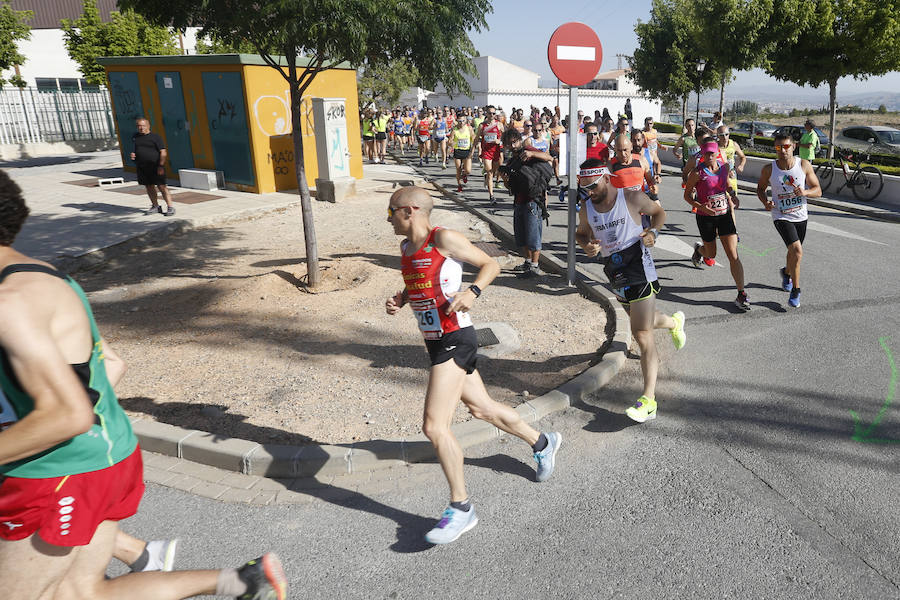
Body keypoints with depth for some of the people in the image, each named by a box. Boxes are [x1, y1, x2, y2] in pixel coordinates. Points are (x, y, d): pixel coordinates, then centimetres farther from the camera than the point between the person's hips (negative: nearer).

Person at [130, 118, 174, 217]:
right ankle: (155, 206, 21)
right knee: (149, 187, 10)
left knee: (161, 186, -10)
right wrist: (132, 154, 5)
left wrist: (161, 166, -19)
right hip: (142, 167, 6)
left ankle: (170, 207, -8)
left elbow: (163, 152, -11)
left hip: (155, 166, -6)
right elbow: (134, 149, 29)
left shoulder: (155, 137, -5)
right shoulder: (135, 137, 14)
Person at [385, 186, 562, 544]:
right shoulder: (406, 247, 11)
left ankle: (461, 509, 5)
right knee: (481, 409, 21)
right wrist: (399, 301, 5)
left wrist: (472, 291, -24)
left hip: (455, 340, -9)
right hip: (435, 341, 9)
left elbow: (490, 264, -7)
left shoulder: (444, 239, -13)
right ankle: (542, 443, 44)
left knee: (434, 427, -12)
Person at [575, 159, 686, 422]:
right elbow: (581, 233, 17)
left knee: (642, 334, -12)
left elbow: (658, 212, 8)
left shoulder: (632, 198, -9)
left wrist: (652, 232, -12)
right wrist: (587, 246, -6)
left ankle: (648, 400, -12)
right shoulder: (586, 209, 1)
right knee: (643, 322, 25)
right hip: (614, 271, 6)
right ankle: (674, 322, 62)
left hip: (638, 265, -6)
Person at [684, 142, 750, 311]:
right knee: (711, 254, 15)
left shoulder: (724, 166, 0)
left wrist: (733, 194, 4)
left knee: (733, 256, -6)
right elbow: (687, 195, -7)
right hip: (706, 217, -2)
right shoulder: (697, 172, -13)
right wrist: (699, 206, -24)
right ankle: (699, 249, 54)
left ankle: (741, 294, -2)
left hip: (725, 214, 3)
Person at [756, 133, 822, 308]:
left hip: (801, 216, 3)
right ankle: (795, 290, -5)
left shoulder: (804, 165, -8)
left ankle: (786, 273, 53)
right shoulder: (769, 169, -11)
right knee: (797, 251, -21)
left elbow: (818, 190, -3)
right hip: (781, 217, -3)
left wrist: (804, 192, -25)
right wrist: (765, 202, -13)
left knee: (794, 252, 19)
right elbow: (760, 188, 7)